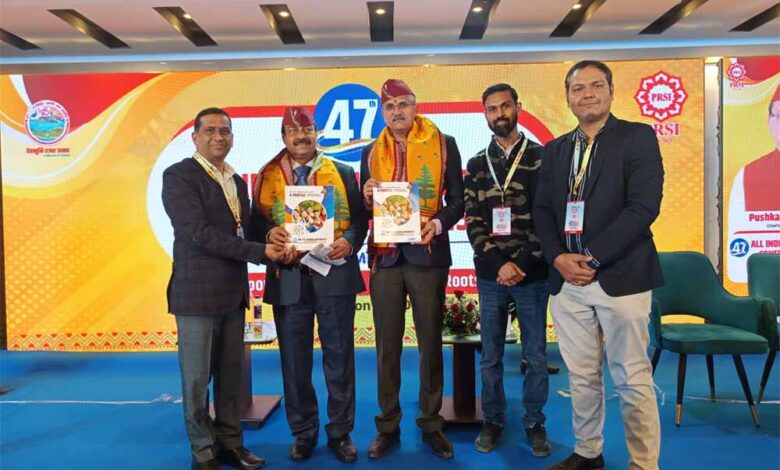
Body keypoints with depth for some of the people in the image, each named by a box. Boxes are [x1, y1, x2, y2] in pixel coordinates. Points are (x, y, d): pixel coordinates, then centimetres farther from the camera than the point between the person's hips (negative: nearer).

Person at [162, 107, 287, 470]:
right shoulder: (179, 175, -8)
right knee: (197, 378, 6)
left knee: (231, 374, 14)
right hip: (197, 293, -6)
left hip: (233, 291, 7)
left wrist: (270, 239, -3)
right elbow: (199, 232, -18)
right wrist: (259, 252, -18)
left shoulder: (236, 181, 15)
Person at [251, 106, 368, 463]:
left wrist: (350, 241, -13)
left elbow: (360, 216, 5)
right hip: (289, 278, 1)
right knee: (295, 360, 9)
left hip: (335, 275, -1)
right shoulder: (268, 176, 11)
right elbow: (257, 219, 7)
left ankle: (340, 431, 21)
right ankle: (304, 432, 25)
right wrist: (269, 233, -14)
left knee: (339, 357, 6)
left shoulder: (342, 173, 9)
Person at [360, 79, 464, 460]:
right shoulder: (372, 152, 11)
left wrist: (439, 223, -17)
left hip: (427, 253, -2)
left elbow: (458, 199, 2)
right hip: (385, 255, 2)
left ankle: (431, 424, 22)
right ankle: (388, 426, 20)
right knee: (387, 345, 7)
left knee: (430, 341, 7)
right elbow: (365, 209, 13)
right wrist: (367, 197, -9)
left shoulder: (443, 144, 4)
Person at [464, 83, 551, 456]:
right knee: (491, 356, 11)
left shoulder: (541, 157, 2)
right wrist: (499, 264, -11)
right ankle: (493, 420, 27)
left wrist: (521, 263, -13)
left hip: (532, 274, -2)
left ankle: (534, 423, 25)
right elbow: (473, 222, 2)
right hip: (491, 275, 2)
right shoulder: (476, 165, 9)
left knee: (536, 356, 7)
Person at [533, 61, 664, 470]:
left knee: (632, 380, 3)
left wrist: (592, 257, -15)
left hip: (620, 278, -4)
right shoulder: (554, 150, 15)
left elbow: (644, 206, -11)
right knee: (581, 377, 13)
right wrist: (559, 258, -6)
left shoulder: (638, 137, 0)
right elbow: (542, 211, 11)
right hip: (567, 280, 5)